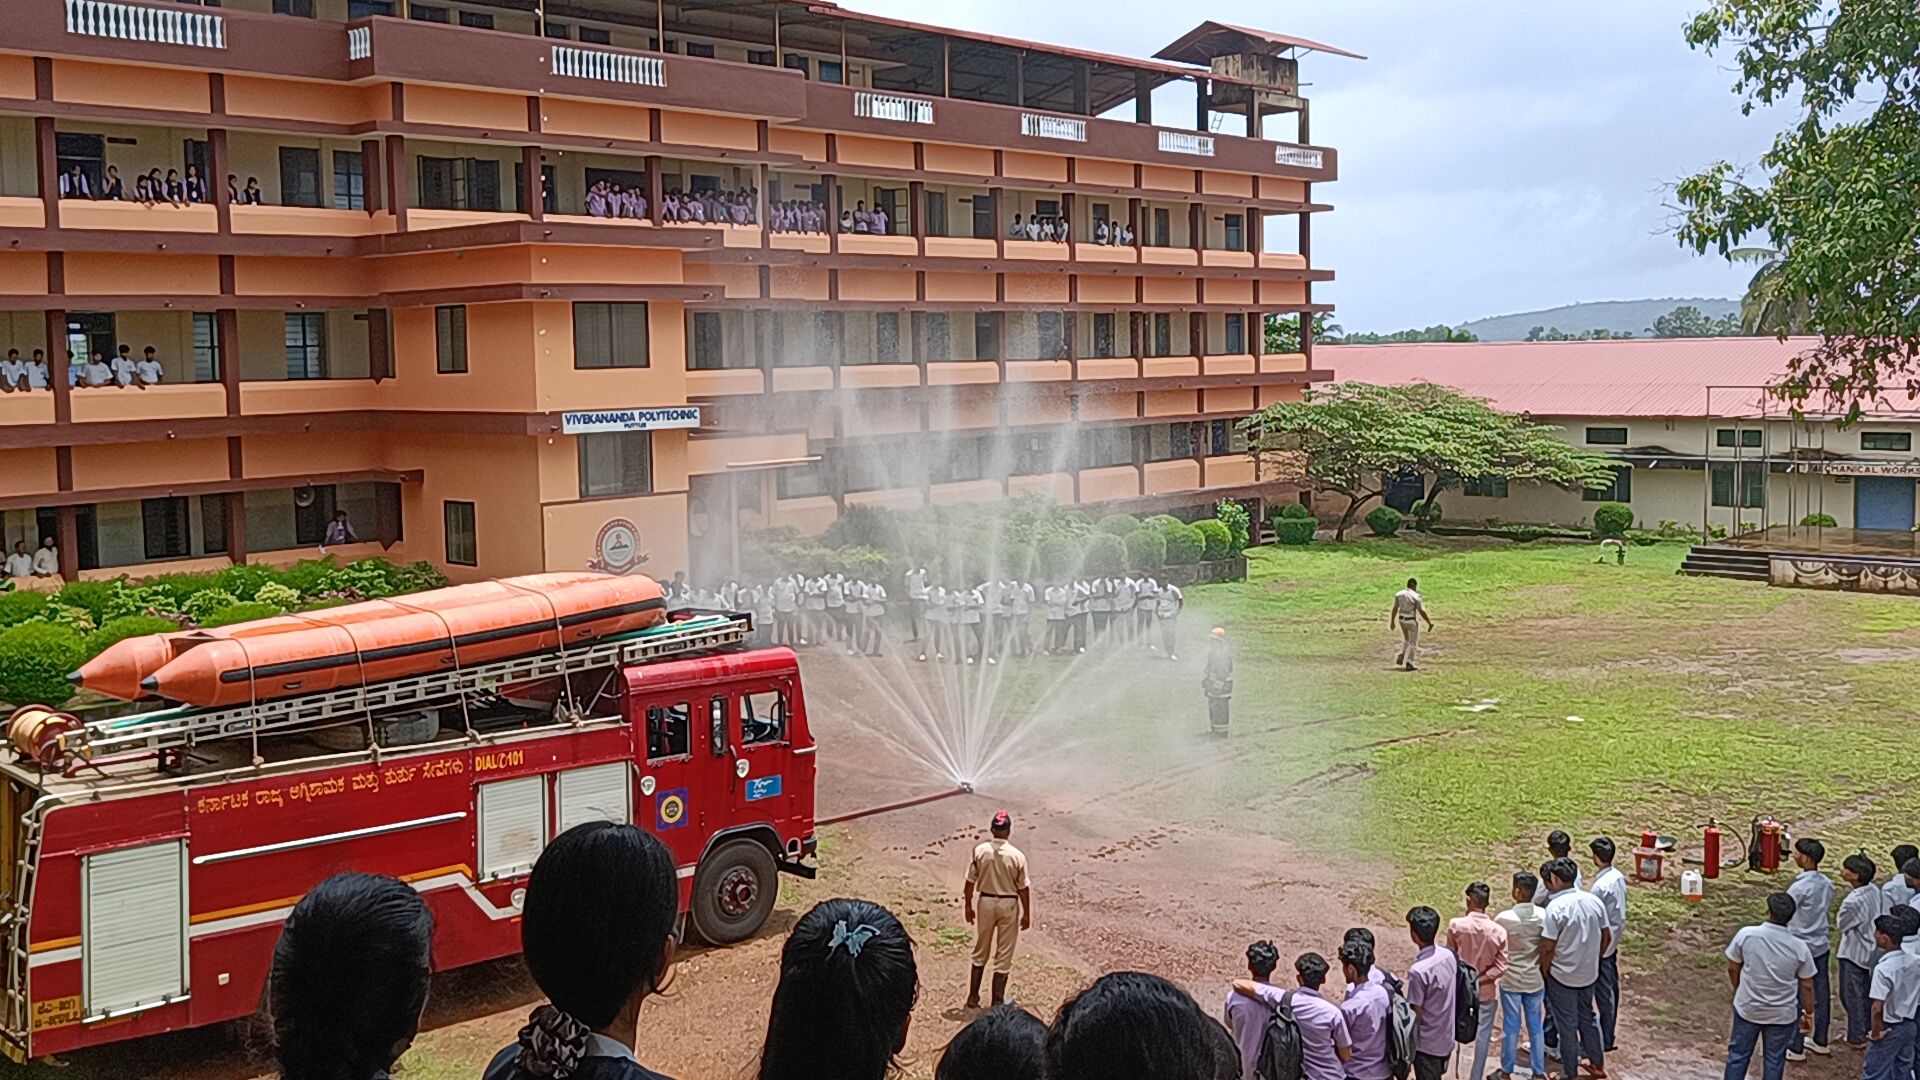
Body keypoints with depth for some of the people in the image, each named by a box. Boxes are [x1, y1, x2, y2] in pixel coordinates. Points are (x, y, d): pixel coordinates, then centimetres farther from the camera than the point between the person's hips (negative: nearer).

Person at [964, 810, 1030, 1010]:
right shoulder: (1017, 856, -15)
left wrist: (968, 906, 9)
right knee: (1004, 955, 9)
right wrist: (1026, 914, 3)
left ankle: (973, 997, 21)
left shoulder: (980, 851, -10)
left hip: (985, 902, 2)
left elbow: (970, 882, -4)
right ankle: (997, 1001, 13)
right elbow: (1023, 888, -8)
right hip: (1008, 904, -2)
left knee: (980, 952, 17)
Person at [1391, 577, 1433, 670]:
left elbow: (1395, 609, 2)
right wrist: (1429, 623, -6)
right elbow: (1422, 611, -15)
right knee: (1413, 642, 7)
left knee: (1406, 639, 26)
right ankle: (1408, 664, 7)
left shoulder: (1399, 594, 0)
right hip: (1412, 620, -5)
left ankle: (1400, 657, 10)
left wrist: (1392, 622, 10)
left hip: (1402, 619, 5)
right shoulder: (1416, 596, -15)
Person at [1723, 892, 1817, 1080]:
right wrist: (1808, 1013, 11)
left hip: (1747, 1008, 1)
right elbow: (1807, 986, -6)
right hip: (1782, 1014, -1)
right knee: (1774, 1060, 17)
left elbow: (1732, 969, -4)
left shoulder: (1746, 934, -18)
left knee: (1738, 1054, 18)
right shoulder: (1799, 947, -17)